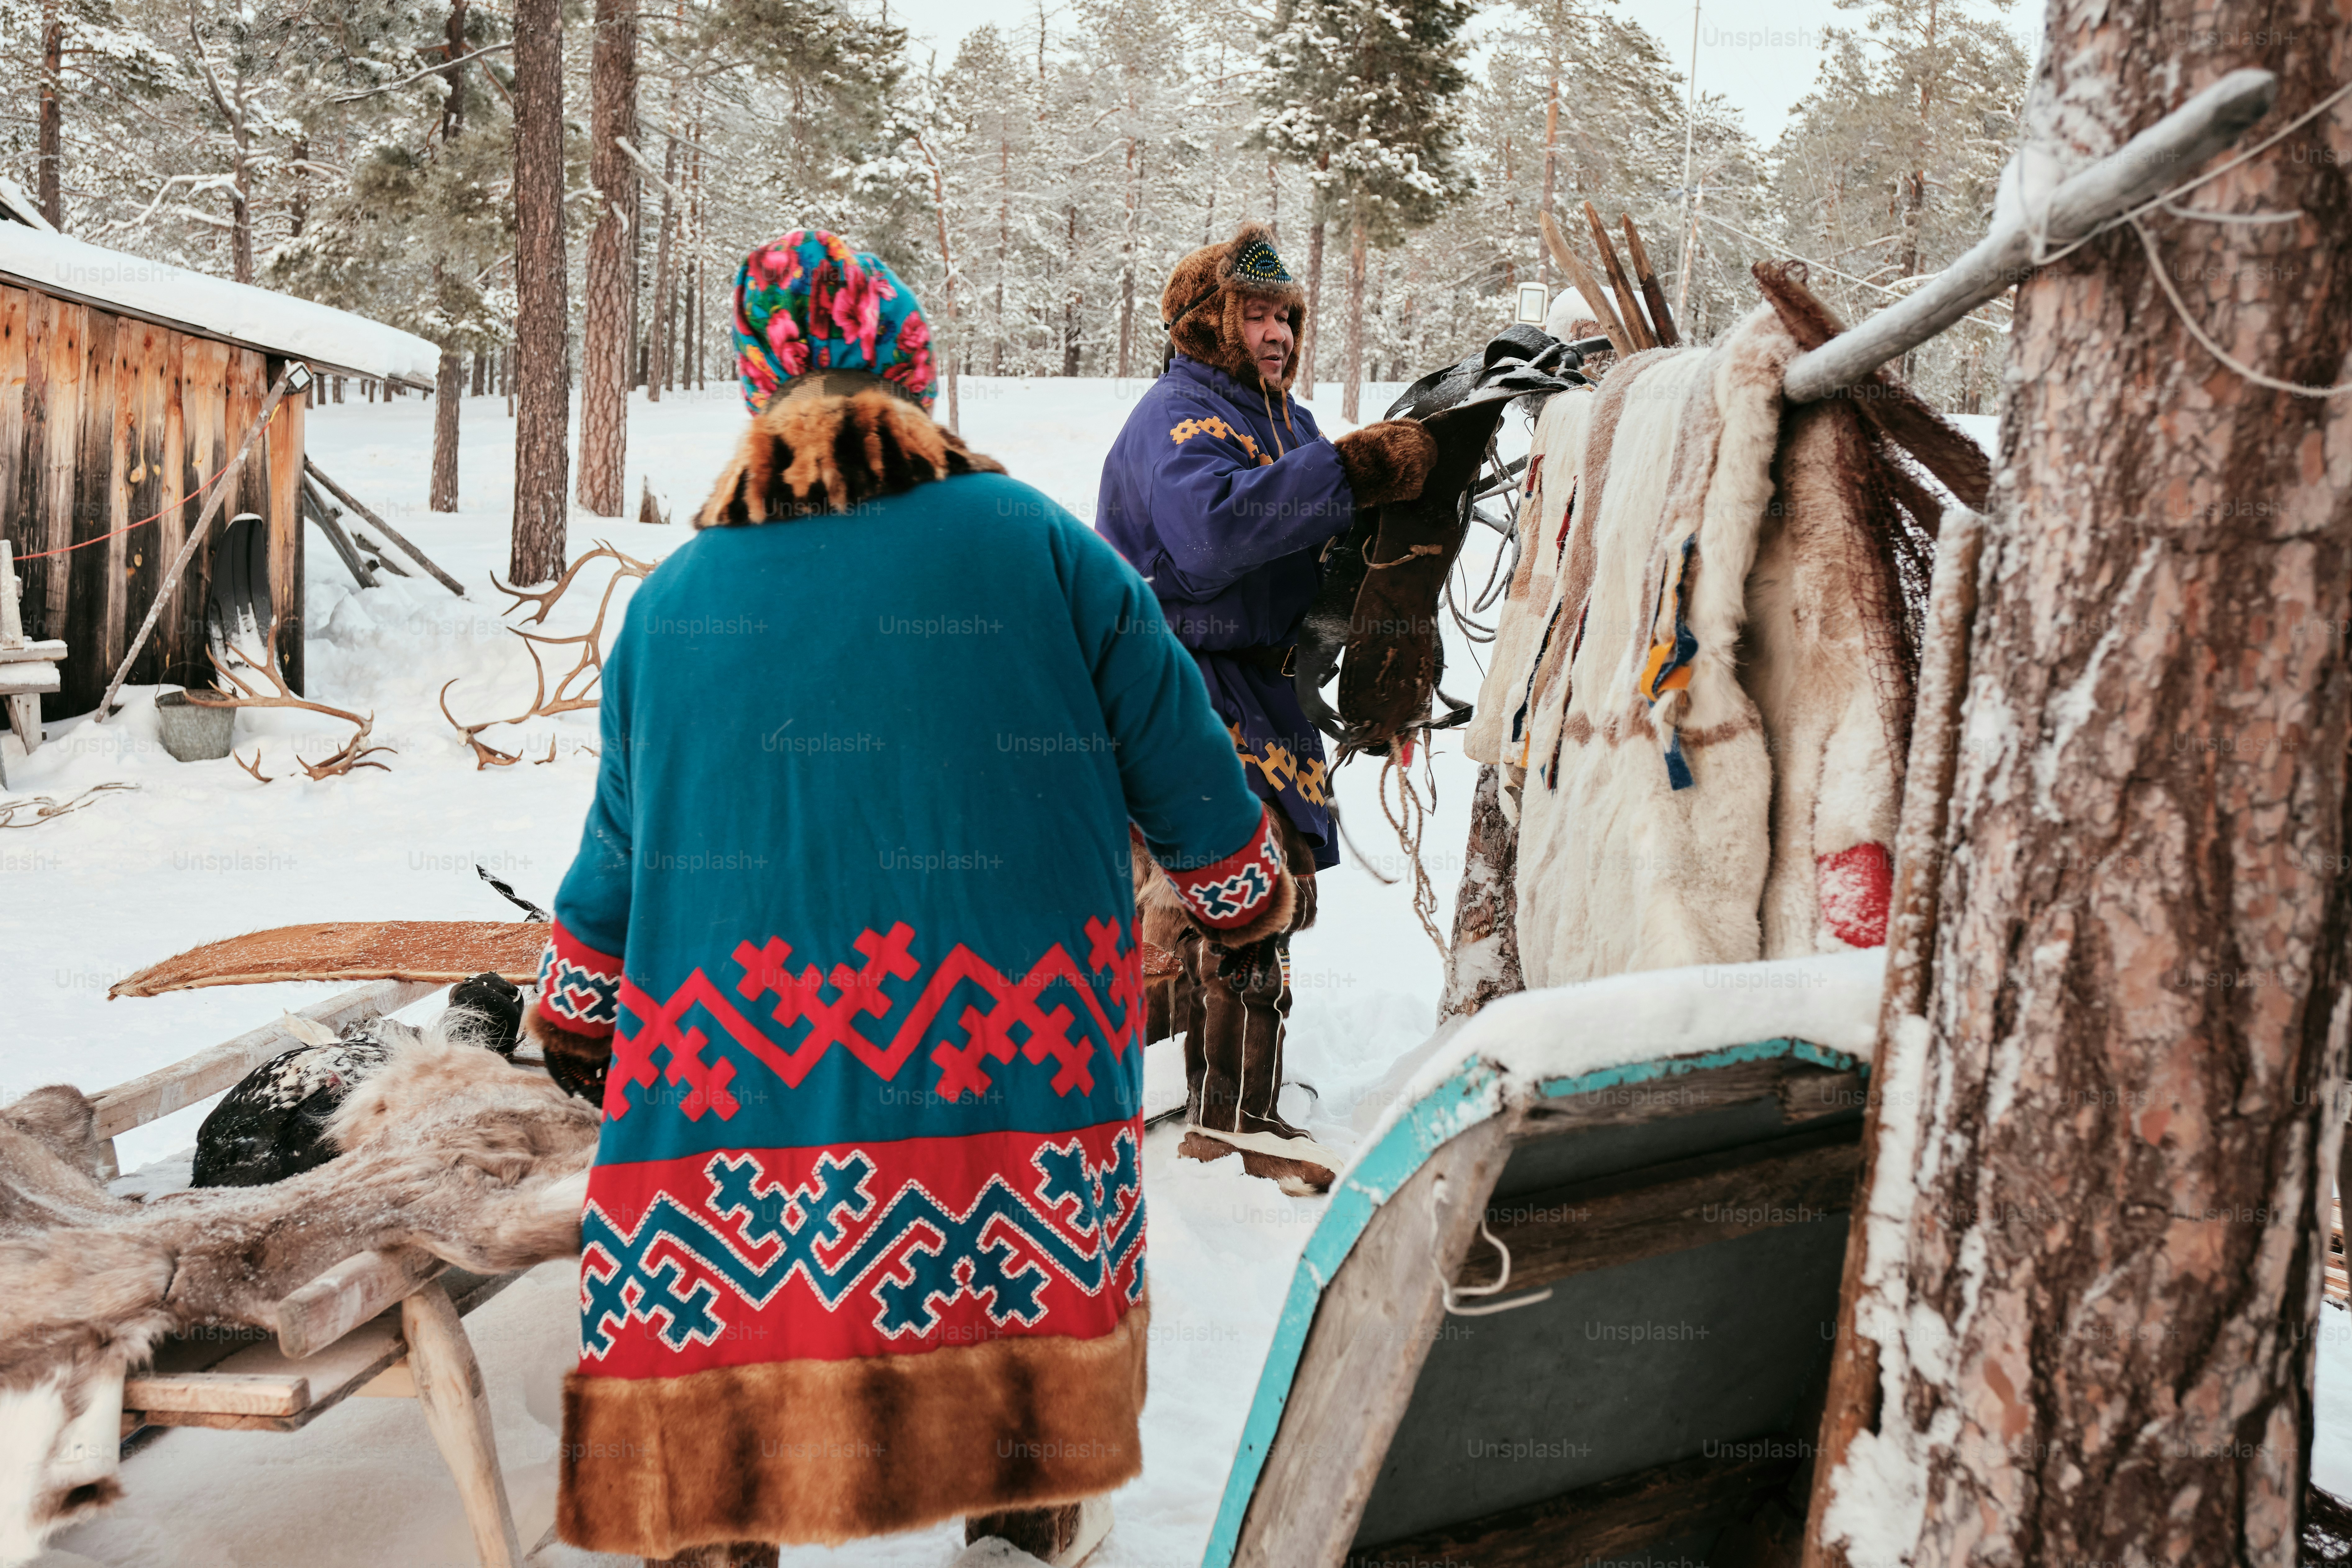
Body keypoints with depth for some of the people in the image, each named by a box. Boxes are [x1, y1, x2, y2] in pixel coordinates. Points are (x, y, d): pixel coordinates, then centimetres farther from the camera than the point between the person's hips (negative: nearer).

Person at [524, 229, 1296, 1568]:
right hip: (1007, 1044, 0)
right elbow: (1181, 766, 8)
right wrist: (1254, 893, 29)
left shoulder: (670, 600, 9)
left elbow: (622, 843, 18)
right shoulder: (1043, 551, 2)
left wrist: (573, 1012, 35)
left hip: (737, 1052, 1)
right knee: (1021, 1246, 21)